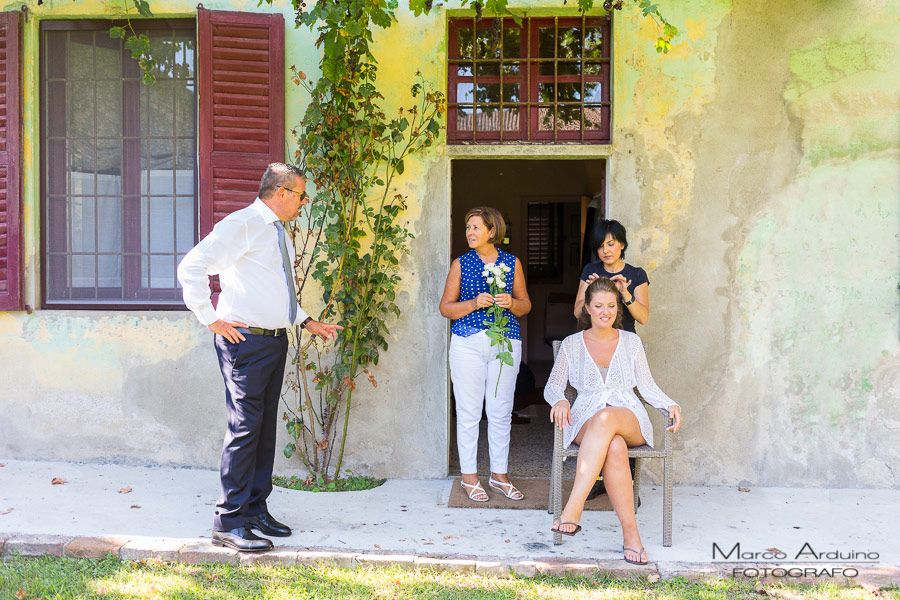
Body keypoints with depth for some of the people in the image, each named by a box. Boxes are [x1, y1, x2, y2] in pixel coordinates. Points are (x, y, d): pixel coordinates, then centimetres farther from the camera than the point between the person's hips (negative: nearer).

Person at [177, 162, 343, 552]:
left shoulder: (279, 234, 18)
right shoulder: (241, 225, -10)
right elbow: (191, 267, -17)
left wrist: (307, 322, 20)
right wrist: (211, 319, -16)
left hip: (275, 341, 9)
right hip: (246, 341, -9)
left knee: (266, 428, 12)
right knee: (244, 428, -8)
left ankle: (255, 510, 23)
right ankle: (229, 523, 1)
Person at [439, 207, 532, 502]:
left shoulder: (512, 263, 9)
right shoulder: (460, 264, 6)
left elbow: (526, 304, 13)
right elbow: (446, 307, 4)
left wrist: (511, 303, -9)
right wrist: (474, 303, -12)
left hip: (506, 342, 2)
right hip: (468, 342, -1)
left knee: (501, 412, 5)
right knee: (469, 412, 1)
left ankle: (499, 474, 19)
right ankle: (469, 477, 13)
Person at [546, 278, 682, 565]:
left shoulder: (631, 342, 16)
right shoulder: (572, 344, 13)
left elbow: (647, 386, 14)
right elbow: (552, 386, 8)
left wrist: (671, 404, -6)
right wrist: (559, 401, -16)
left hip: (629, 419, 0)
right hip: (587, 420, 0)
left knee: (606, 419, -40)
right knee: (615, 448, -39)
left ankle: (573, 509, -48)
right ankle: (630, 532, -37)